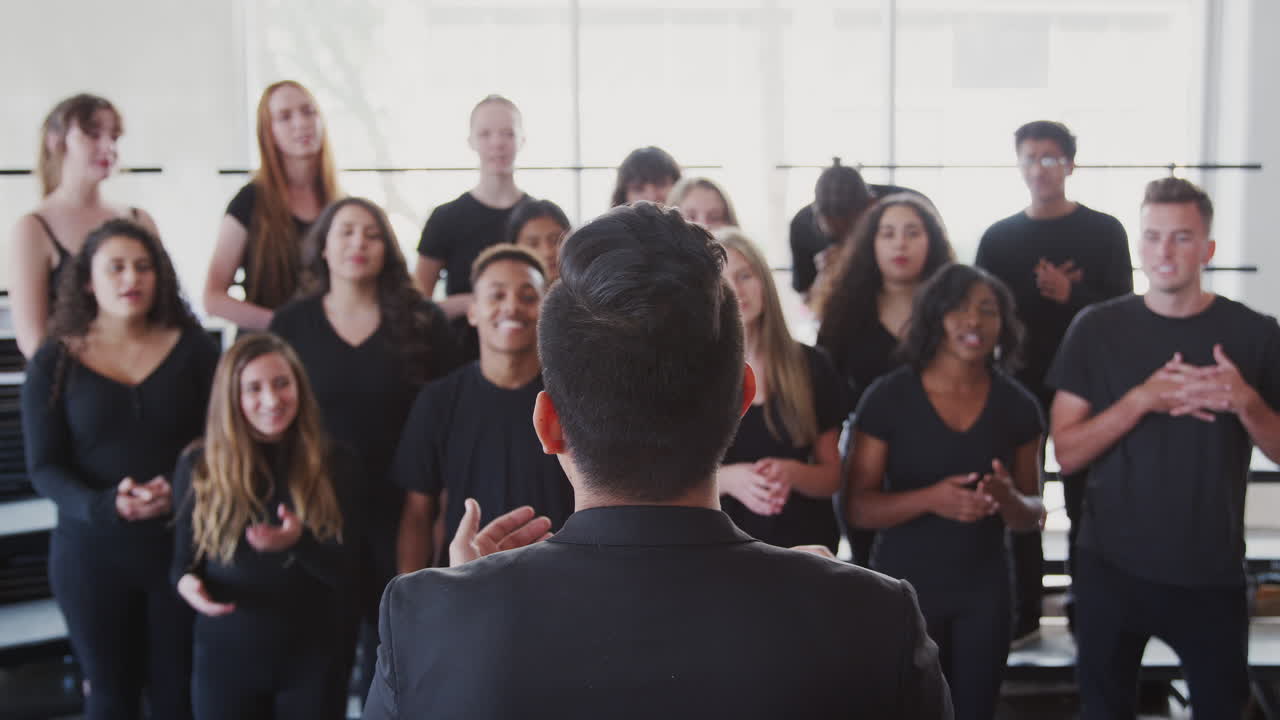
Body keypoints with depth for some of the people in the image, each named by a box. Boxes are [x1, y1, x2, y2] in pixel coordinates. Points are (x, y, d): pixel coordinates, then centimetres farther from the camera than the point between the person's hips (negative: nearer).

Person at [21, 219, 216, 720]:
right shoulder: (54, 362, 0)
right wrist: (105, 505, -22)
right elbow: (44, 467, -4)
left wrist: (182, 491, -20)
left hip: (181, 544, 0)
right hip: (92, 552, 0)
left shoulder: (193, 348, 1)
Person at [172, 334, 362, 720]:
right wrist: (186, 581, -19)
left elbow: (347, 572, -6)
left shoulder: (336, 465, -4)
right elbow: (184, 559, 4)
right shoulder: (198, 467, -3)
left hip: (314, 659, 0)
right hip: (225, 657, 0)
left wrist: (298, 542, -25)